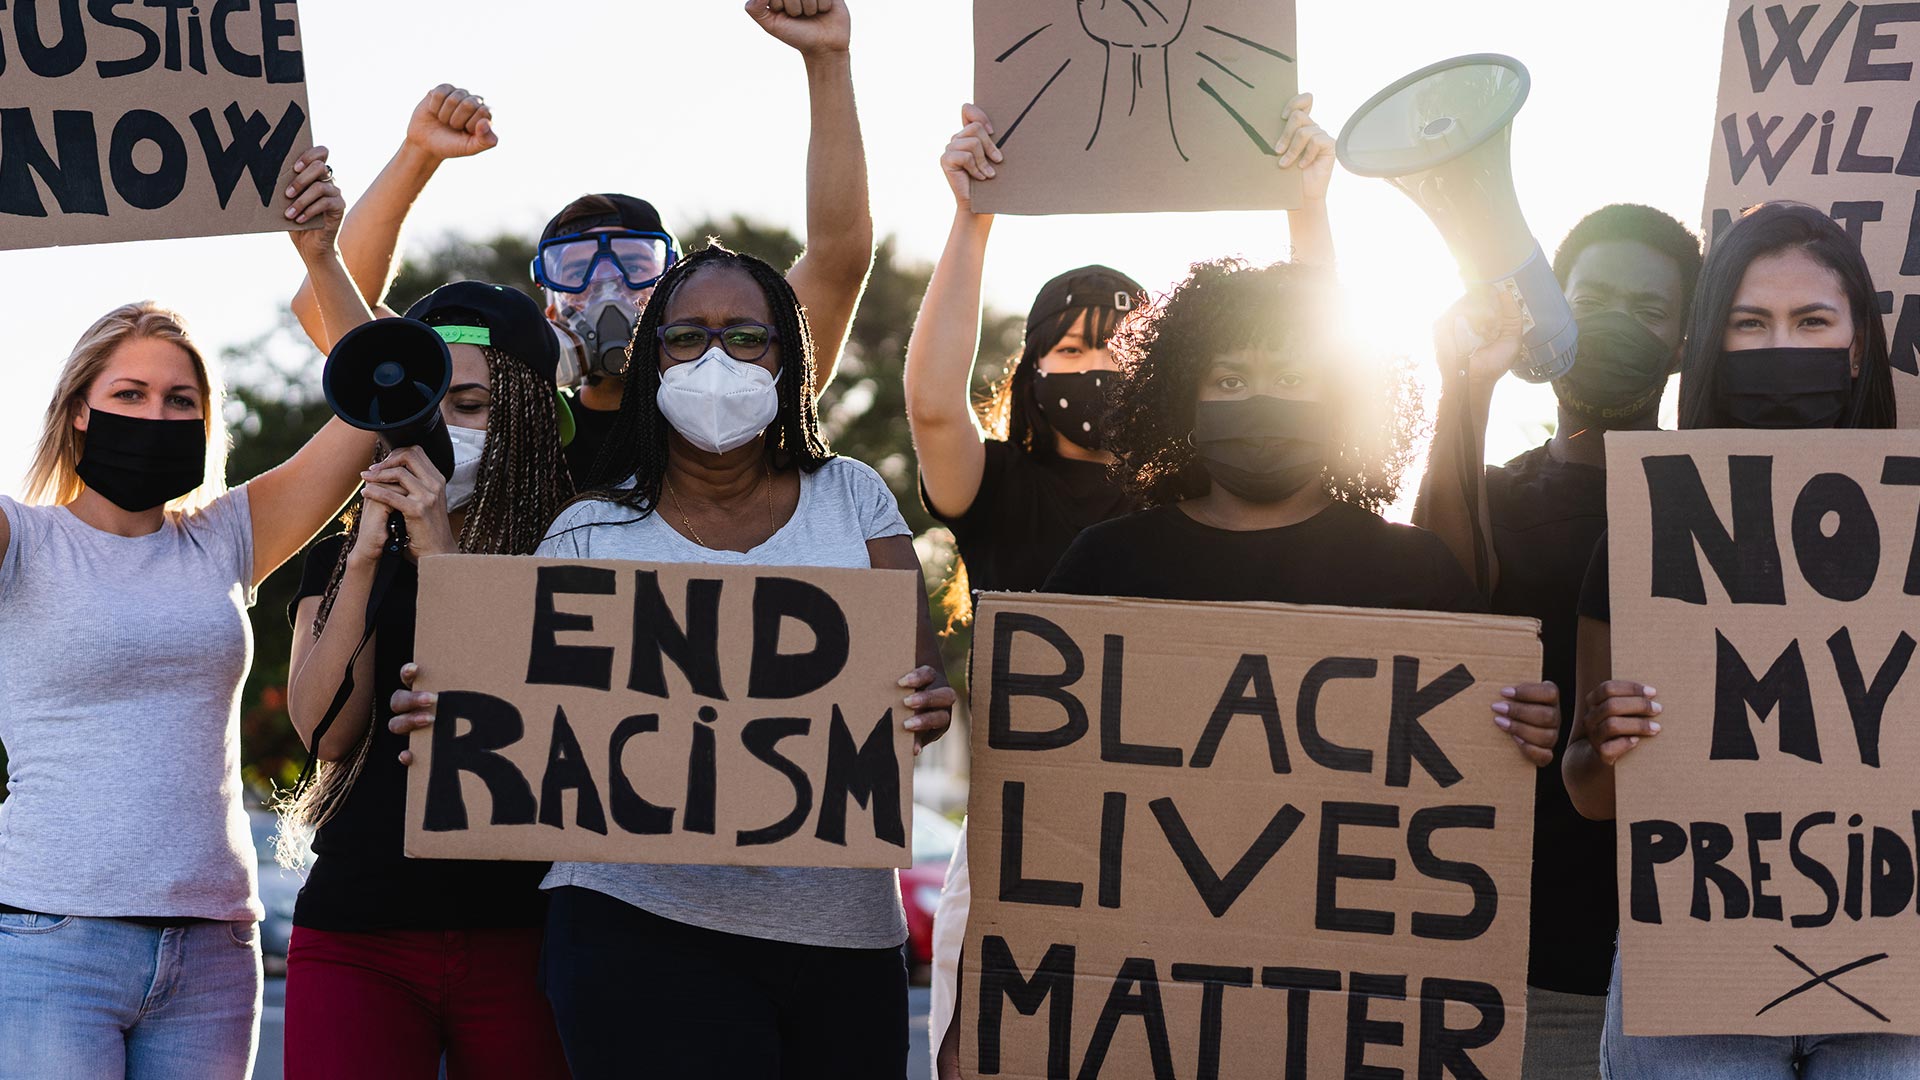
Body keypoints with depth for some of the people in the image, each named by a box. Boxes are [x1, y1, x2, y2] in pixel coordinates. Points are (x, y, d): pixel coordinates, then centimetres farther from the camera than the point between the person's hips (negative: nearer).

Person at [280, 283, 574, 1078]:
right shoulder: (339, 556, 13)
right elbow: (326, 729, -1)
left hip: (520, 934, -2)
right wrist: (366, 558, -10)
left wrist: (443, 556, -15)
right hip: (357, 936, 2)